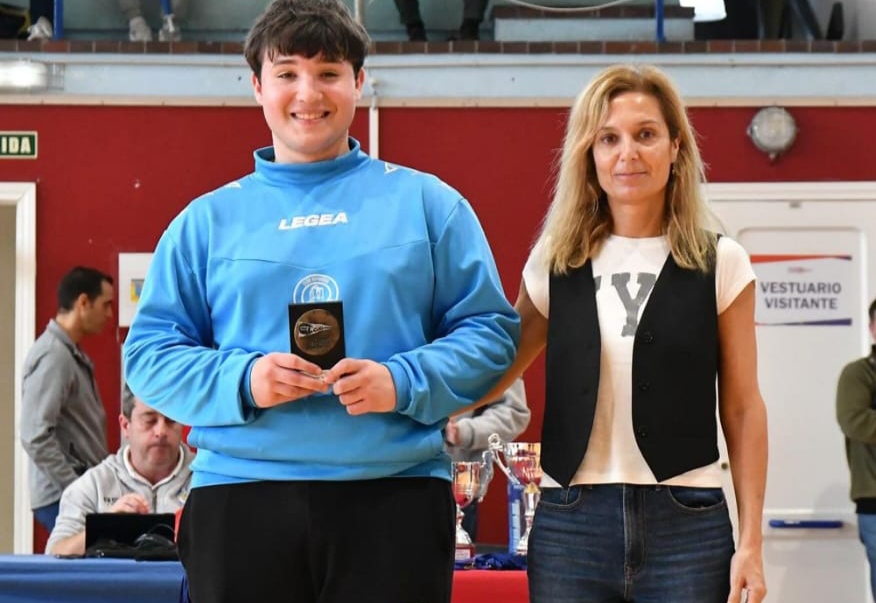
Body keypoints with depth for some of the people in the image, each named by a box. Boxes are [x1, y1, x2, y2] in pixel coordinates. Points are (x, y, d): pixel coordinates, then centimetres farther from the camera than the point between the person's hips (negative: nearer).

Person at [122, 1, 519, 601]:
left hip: (395, 499, -1)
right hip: (238, 496, 1)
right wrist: (239, 380, -11)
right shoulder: (208, 219, 12)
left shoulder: (426, 203, 10)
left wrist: (403, 382, -12)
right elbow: (149, 350, 9)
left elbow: (491, 330, 6)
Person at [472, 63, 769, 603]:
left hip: (686, 523, -1)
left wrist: (751, 542, -2)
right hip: (569, 524, 2)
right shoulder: (555, 263, 7)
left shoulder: (720, 263, 2)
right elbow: (498, 365, 15)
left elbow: (742, 409, 3)